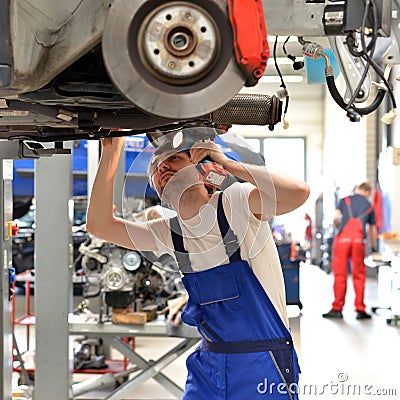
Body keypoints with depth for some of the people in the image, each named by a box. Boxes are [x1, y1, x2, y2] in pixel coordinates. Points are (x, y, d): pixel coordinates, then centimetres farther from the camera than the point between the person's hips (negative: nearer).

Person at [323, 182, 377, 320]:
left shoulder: (345, 200, 14)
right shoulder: (369, 206, 20)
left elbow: (335, 218, 1)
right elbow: (371, 230, 26)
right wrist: (373, 247, 42)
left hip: (342, 238, -1)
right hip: (358, 240, 1)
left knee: (340, 274, 3)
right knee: (359, 275, 8)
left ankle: (337, 309, 6)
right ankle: (360, 310, 9)